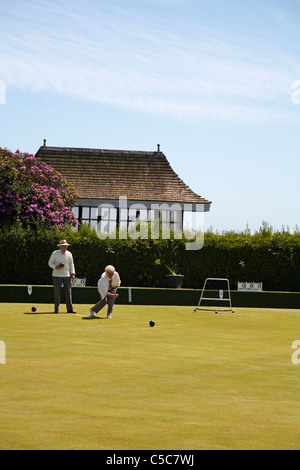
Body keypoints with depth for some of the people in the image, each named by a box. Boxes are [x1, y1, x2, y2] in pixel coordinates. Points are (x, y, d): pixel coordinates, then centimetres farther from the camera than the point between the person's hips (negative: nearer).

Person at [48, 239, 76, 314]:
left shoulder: (69, 254, 8)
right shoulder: (55, 253, -2)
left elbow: (71, 264, 17)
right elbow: (50, 263, 2)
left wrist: (73, 273, 5)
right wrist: (56, 267, -16)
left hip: (67, 276, 3)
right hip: (57, 276, -3)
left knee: (69, 292, -1)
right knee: (57, 292, -3)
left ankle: (70, 308, 2)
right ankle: (56, 309, 3)